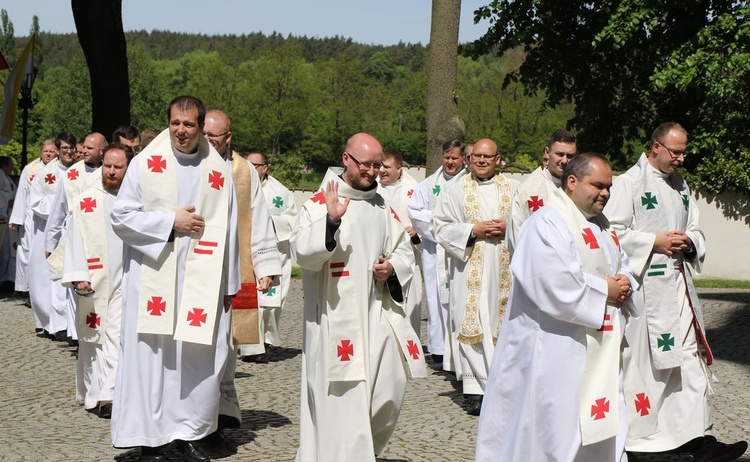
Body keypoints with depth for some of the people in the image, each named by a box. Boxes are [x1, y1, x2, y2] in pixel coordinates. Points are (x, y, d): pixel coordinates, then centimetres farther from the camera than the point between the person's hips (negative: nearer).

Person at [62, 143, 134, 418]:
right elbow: (76, 239, 0)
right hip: (94, 281, 0)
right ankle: (92, 392, 19)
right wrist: (78, 276, -10)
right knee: (93, 335, 7)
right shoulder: (86, 200, 4)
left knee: (118, 334, -8)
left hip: (126, 279, 0)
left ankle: (110, 394, -9)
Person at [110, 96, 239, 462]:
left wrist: (229, 284, 6)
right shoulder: (145, 164, 1)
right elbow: (121, 217, -2)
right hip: (152, 277, -2)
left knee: (205, 356, -1)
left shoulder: (218, 171, 7)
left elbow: (228, 230, 7)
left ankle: (189, 432, 15)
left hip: (202, 278, 2)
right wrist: (171, 222, -9)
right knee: (151, 357, 0)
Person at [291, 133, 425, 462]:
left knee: (392, 383, 5)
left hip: (378, 312, 6)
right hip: (336, 316, -6)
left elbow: (403, 251, 21)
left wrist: (392, 267, -1)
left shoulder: (381, 206, 15)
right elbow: (301, 252, -16)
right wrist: (331, 220, -29)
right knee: (343, 397, -6)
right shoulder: (320, 203, -4)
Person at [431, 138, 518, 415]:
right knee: (472, 327, -6)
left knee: (502, 325, 1)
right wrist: (473, 230, -10)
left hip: (504, 270, 2)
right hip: (470, 270, -2)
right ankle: (475, 388, -4)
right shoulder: (456, 190, 7)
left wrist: (508, 227, -6)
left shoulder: (512, 189, 12)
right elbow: (440, 226, 2)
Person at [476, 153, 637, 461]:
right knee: (555, 427, -5)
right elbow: (556, 285, -26)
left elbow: (622, 266, 23)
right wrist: (604, 291, -14)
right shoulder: (547, 224, -15)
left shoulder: (601, 224, 16)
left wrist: (624, 284, -1)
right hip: (555, 351, -9)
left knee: (602, 423, 14)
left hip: (598, 350, 10)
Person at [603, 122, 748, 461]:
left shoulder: (680, 185, 17)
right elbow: (613, 231, -12)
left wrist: (688, 241, -1)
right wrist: (654, 242, -16)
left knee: (689, 355, 1)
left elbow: (695, 229, 22)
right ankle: (634, 433, 13)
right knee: (643, 356, -1)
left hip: (677, 280, 7)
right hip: (644, 284, -7)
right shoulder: (629, 182, -6)